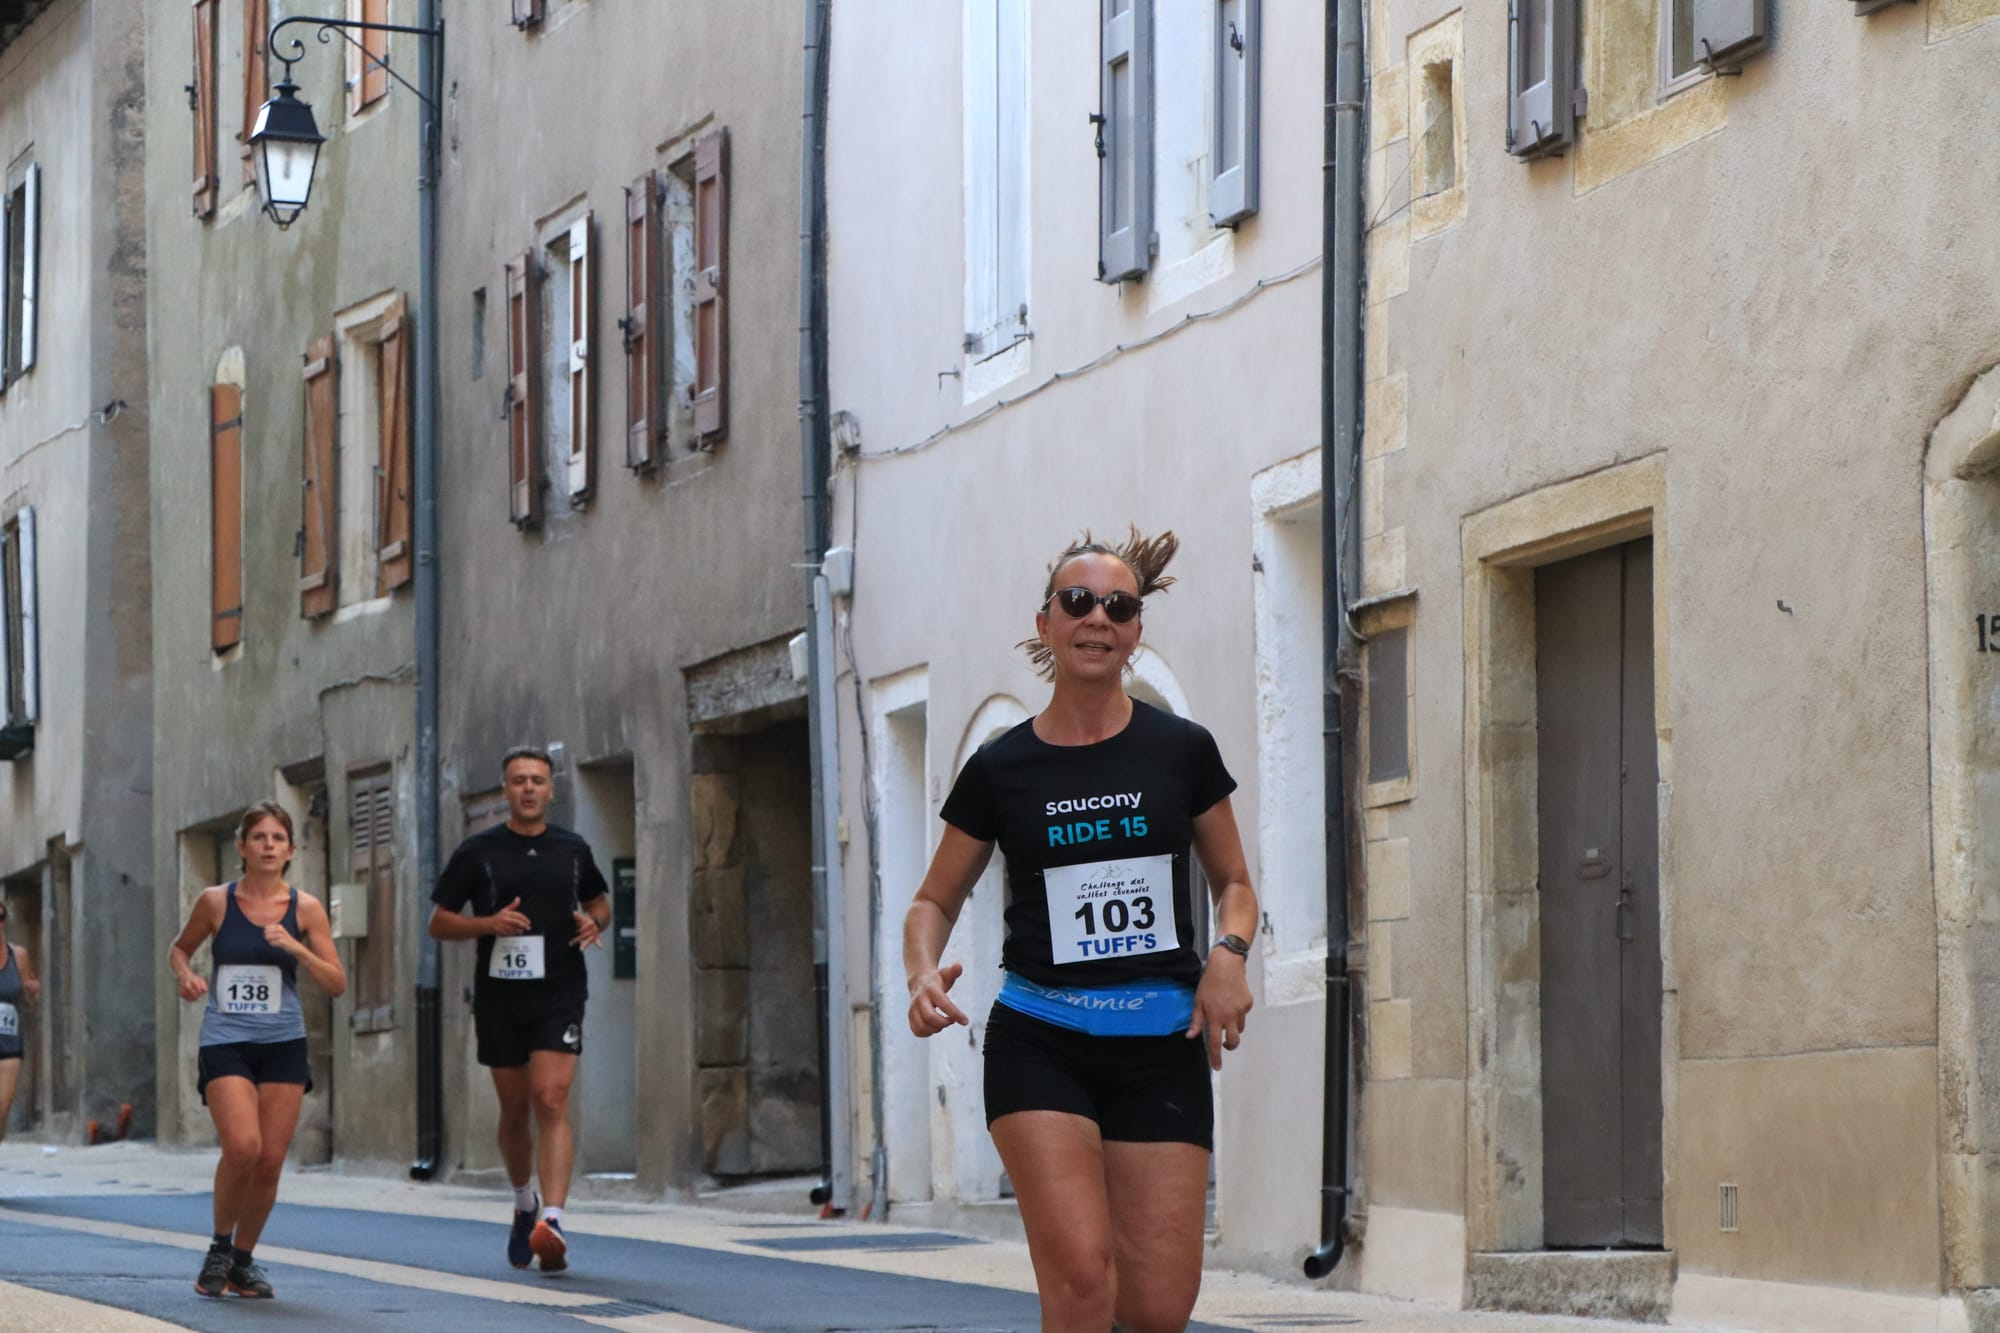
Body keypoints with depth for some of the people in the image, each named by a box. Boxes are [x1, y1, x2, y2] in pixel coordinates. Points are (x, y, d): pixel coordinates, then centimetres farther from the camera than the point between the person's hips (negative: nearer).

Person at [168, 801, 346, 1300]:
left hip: (283, 1043, 2)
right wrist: (186, 974, -4)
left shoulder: (306, 909, 1)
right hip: (225, 1040, -2)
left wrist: (296, 948, -15)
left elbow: (337, 983, 1)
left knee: (271, 1161, 0)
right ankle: (220, 1249, 2)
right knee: (242, 1147, -20)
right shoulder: (216, 902, 0)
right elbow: (179, 948, 18)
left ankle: (243, 1260, 20)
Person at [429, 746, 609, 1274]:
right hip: (500, 997, 1)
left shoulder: (573, 850, 7)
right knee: (515, 1111, 10)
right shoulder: (477, 852, 1)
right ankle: (524, 1204, 35)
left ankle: (552, 1221, -25)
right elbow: (439, 923, 4)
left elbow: (599, 902, 23)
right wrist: (489, 923, -15)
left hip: (559, 994, -1)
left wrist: (594, 923, -1)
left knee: (551, 1102, -16)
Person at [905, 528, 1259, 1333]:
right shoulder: (999, 770, 3)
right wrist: (923, 972, -8)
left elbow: (1234, 882, 15)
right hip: (1040, 1043, -1)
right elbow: (935, 901, 13)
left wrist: (1228, 952, -7)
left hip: (1161, 1047, 1)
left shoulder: (1182, 752, 4)